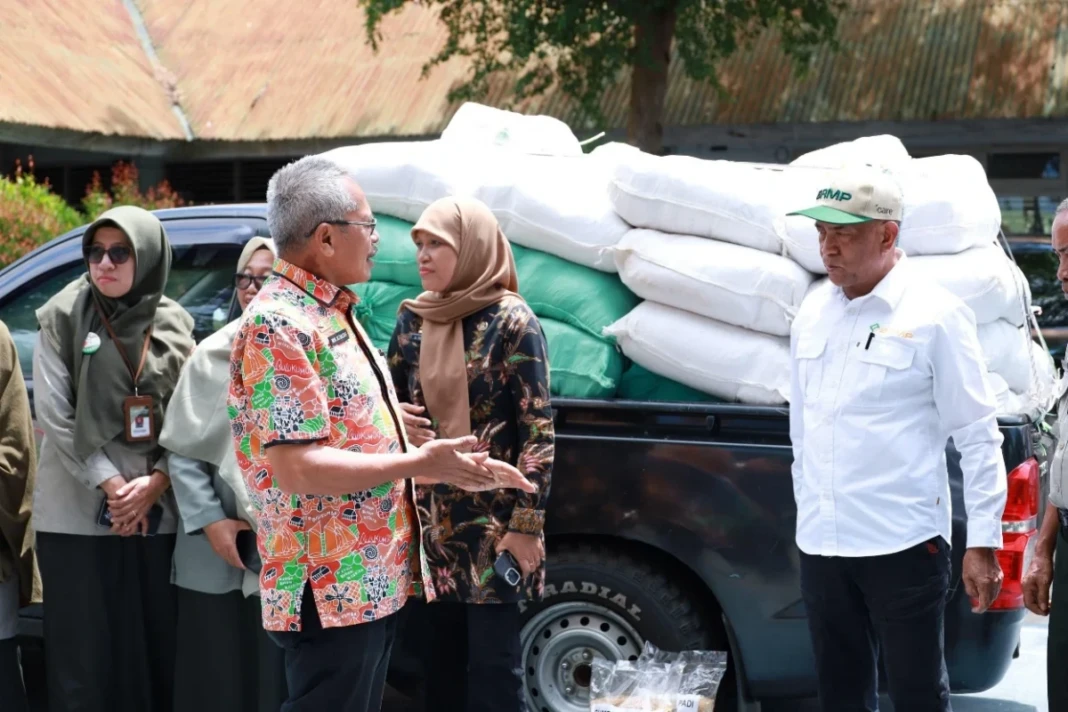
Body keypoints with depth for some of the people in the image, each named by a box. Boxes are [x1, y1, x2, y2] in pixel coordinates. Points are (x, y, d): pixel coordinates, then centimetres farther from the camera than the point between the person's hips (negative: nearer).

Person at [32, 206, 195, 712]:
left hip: (156, 513, 2)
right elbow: (55, 416, -5)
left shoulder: (174, 326, 6)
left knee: (153, 646, 6)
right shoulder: (63, 318, -1)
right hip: (77, 514, -2)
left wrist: (155, 483, -9)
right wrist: (111, 485, -11)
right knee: (83, 654, 1)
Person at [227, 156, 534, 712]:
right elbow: (296, 468, -24)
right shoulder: (280, 324, -17)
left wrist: (446, 463, 15)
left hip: (372, 580, 10)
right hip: (331, 589, -10)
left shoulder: (330, 314, 15)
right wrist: (419, 464, -20)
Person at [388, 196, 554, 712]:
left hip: (494, 522, -5)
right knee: (440, 659, 10)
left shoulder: (511, 321, -8)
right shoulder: (412, 320, 7)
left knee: (491, 667, 0)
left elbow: (538, 429, -10)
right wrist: (396, 418, -5)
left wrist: (526, 523, -14)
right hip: (432, 519, 5)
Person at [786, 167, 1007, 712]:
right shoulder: (813, 313, 9)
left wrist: (983, 543, -11)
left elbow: (977, 436, -8)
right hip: (821, 544, 6)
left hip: (904, 545, -6)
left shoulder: (934, 316, -9)